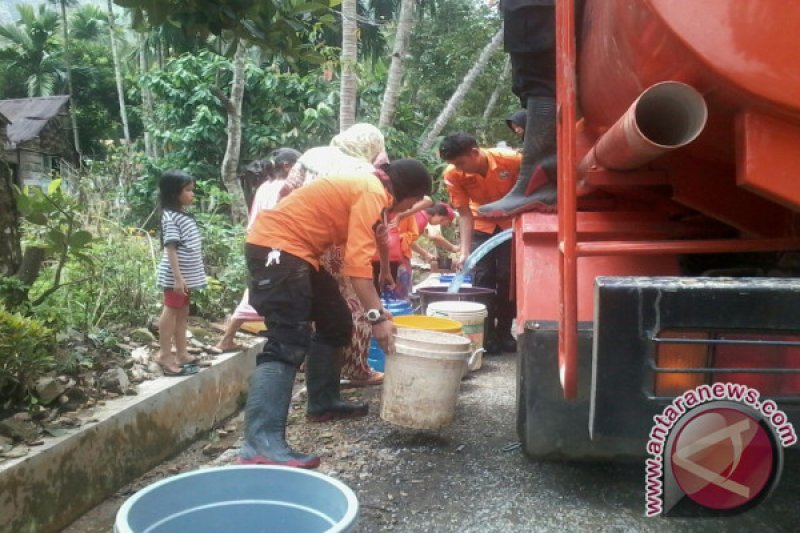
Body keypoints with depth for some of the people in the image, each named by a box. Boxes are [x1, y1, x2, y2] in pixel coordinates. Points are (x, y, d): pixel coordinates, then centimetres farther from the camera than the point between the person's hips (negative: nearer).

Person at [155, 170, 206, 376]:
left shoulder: (183, 214, 12)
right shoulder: (171, 217, -16)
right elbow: (170, 249, -21)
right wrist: (177, 277, -26)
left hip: (187, 274, 9)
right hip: (176, 276, -9)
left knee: (182, 313, 13)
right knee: (172, 312, -2)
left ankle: (181, 354, 21)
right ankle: (165, 355, 6)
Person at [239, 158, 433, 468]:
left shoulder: (369, 189, 19)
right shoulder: (372, 193, -13)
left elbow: (356, 255, 22)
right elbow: (357, 262, -23)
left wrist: (377, 310, 21)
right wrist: (377, 317, -24)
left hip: (296, 251, 11)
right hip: (276, 246, -11)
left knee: (336, 324, 17)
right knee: (288, 343, -21)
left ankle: (323, 403, 28)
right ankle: (260, 445, -27)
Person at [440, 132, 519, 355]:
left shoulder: (511, 160, -28)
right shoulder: (453, 175, -24)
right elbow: (465, 213, -19)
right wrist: (464, 250, -27)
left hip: (512, 223, -1)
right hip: (481, 225, 1)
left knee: (508, 277, -3)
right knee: (482, 278, -6)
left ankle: (504, 333, 10)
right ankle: (487, 336, 2)